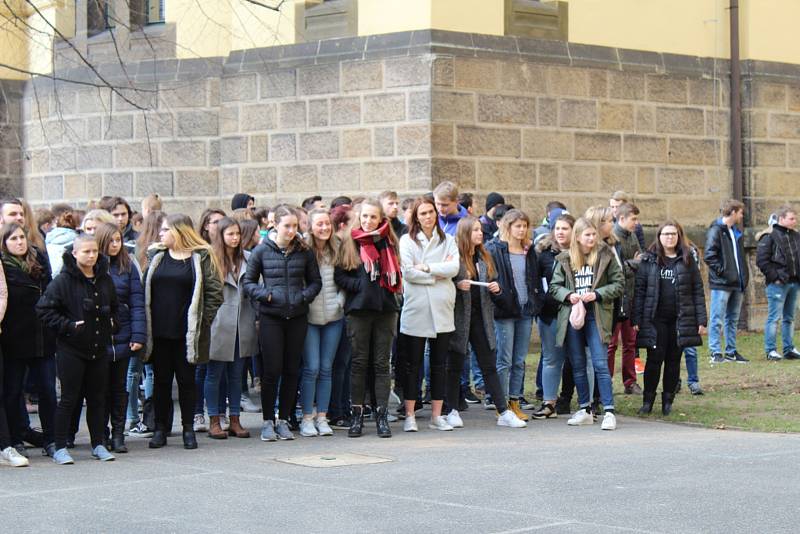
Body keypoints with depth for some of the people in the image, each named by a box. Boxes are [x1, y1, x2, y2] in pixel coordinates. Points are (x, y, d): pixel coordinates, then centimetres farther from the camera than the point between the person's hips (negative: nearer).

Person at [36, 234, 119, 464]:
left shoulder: (105, 279, 8)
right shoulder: (64, 280, -10)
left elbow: (114, 306, 25)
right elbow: (44, 308, -12)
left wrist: (112, 323, 9)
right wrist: (67, 326, -15)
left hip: (99, 349, 5)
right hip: (72, 349, -5)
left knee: (98, 398, 10)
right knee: (69, 399, -2)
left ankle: (98, 445, 19)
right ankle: (60, 448, 5)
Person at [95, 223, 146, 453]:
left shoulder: (128, 267, 3)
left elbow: (137, 303, -1)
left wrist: (139, 335, -9)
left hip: (122, 337, 2)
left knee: (119, 386, 9)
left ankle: (118, 435, 15)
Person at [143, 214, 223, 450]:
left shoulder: (201, 258, -2)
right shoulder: (156, 256, 10)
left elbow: (215, 292, -4)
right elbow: (145, 290, 11)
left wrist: (202, 321, -9)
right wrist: (145, 323, 2)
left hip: (186, 332, -3)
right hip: (159, 332, 3)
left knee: (186, 380, 5)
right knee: (161, 380, 7)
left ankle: (188, 428, 14)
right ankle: (160, 428, 13)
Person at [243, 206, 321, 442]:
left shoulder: (304, 251, 4)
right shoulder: (262, 251, -1)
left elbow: (315, 281, 12)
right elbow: (248, 282, 4)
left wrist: (305, 296, -6)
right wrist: (265, 295, -11)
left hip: (297, 316, 2)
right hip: (271, 317, -2)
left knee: (292, 370, 6)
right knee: (272, 370, -3)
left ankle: (283, 420, 16)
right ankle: (268, 421, 8)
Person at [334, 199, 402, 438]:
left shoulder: (388, 242, 9)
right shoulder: (349, 242, 4)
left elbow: (395, 274, 15)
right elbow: (339, 275, 1)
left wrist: (383, 287, -2)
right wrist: (361, 286, -11)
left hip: (385, 308, 1)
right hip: (358, 309, -1)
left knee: (381, 362, 3)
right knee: (359, 362, 1)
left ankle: (382, 415, 6)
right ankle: (357, 415, 8)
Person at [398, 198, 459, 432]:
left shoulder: (448, 241, 12)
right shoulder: (407, 241, 4)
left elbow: (454, 268, -4)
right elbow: (407, 272, -9)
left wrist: (426, 268, -11)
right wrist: (438, 273, -6)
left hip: (441, 310, 3)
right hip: (415, 309, -3)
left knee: (439, 365, 6)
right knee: (412, 365, 0)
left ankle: (436, 416, 12)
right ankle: (410, 416, 5)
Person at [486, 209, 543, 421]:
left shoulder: (529, 251, 13)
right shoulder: (494, 249, -4)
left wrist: (537, 303, 10)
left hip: (526, 310, 5)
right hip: (505, 310, -5)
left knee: (520, 360, 8)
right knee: (505, 360, -3)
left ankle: (515, 402, 13)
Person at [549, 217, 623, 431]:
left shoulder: (605, 255, 0)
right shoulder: (565, 259, 6)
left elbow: (619, 283, 1)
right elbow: (554, 286, 9)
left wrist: (597, 294, -12)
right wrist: (568, 295, -10)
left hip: (596, 315, -3)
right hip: (572, 315, 3)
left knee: (600, 364, -11)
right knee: (577, 365, 9)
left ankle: (609, 411, -10)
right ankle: (585, 410, 19)